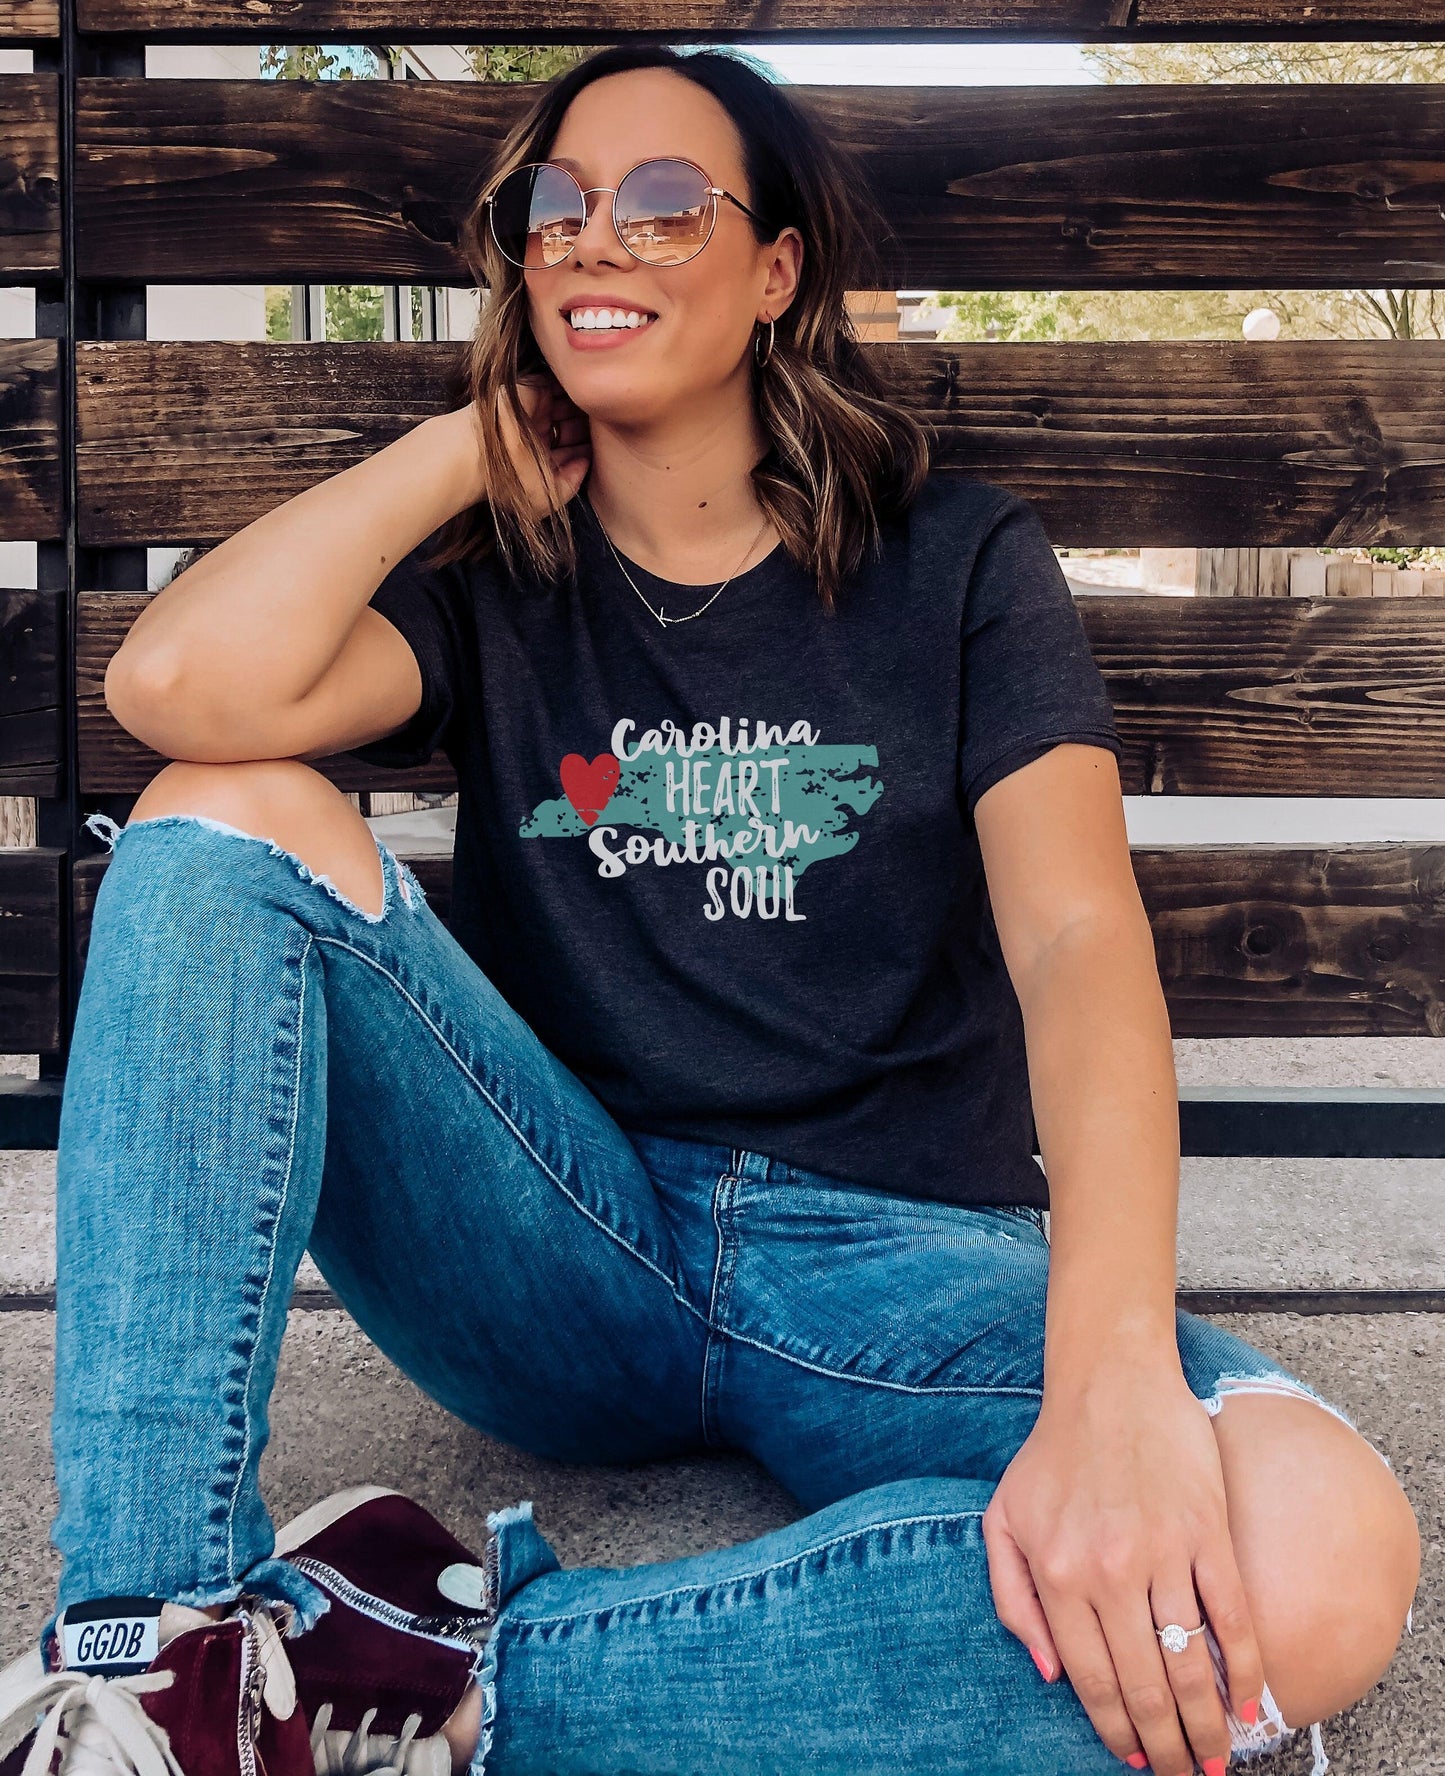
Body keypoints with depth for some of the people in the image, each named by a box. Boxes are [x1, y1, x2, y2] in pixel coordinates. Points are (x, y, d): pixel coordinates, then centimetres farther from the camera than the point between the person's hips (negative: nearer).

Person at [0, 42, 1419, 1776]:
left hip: (908, 1264, -1)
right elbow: (180, 683, -13)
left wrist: (1114, 1377, -29)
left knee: (1317, 1566, -32)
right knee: (229, 818, -18)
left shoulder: (956, 561, 5)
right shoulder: (495, 578, 9)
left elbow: (1078, 936, -12)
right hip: (571, 1238, 2)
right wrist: (475, 442, 1)